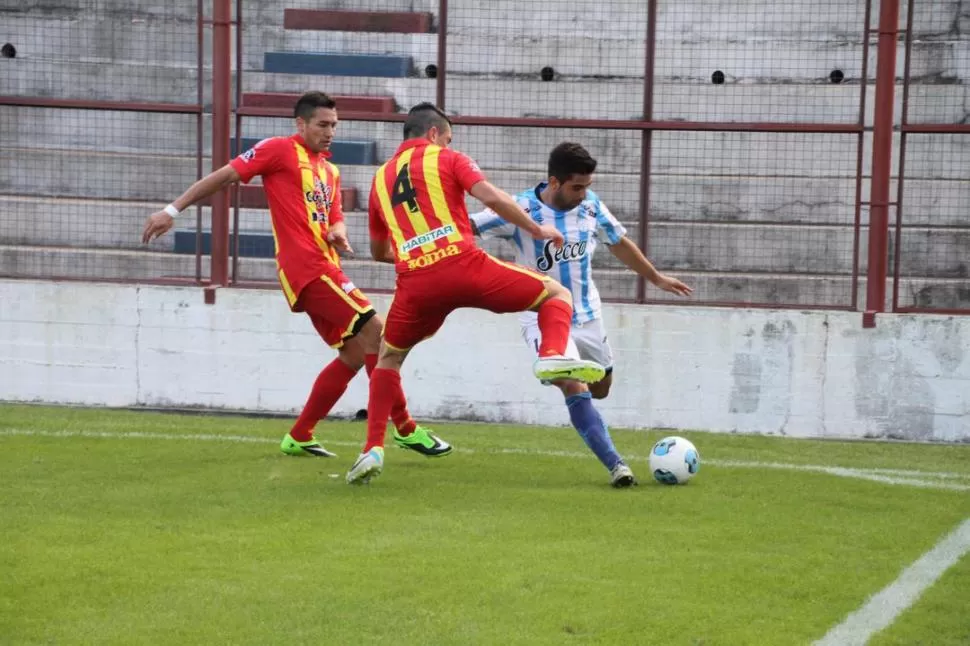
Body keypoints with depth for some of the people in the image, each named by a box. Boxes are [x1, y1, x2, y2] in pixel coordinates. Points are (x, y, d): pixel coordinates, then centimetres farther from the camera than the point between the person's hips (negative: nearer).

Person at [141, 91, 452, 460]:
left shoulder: (330, 171, 21)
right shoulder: (281, 150, -1)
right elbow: (224, 176, -2)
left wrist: (337, 233, -4)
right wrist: (173, 210, -6)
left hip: (324, 269, 9)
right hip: (305, 267, -9)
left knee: (354, 353, 9)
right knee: (373, 330, -15)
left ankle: (299, 437, 18)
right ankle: (405, 429, -11)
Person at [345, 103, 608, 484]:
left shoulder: (381, 178, 24)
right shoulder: (446, 159, 12)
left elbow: (378, 252, 35)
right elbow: (492, 198, -5)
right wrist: (538, 231, 8)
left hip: (414, 282, 4)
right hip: (463, 264, -3)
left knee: (389, 358, 28)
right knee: (557, 295, 11)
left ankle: (373, 450, 13)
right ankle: (553, 356, -21)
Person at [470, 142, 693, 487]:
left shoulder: (590, 205, -5)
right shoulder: (519, 211, -20)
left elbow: (619, 243, 12)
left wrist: (656, 278, 22)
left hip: (587, 315, 6)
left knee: (600, 388, 19)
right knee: (576, 390, -22)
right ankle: (616, 465, -22)